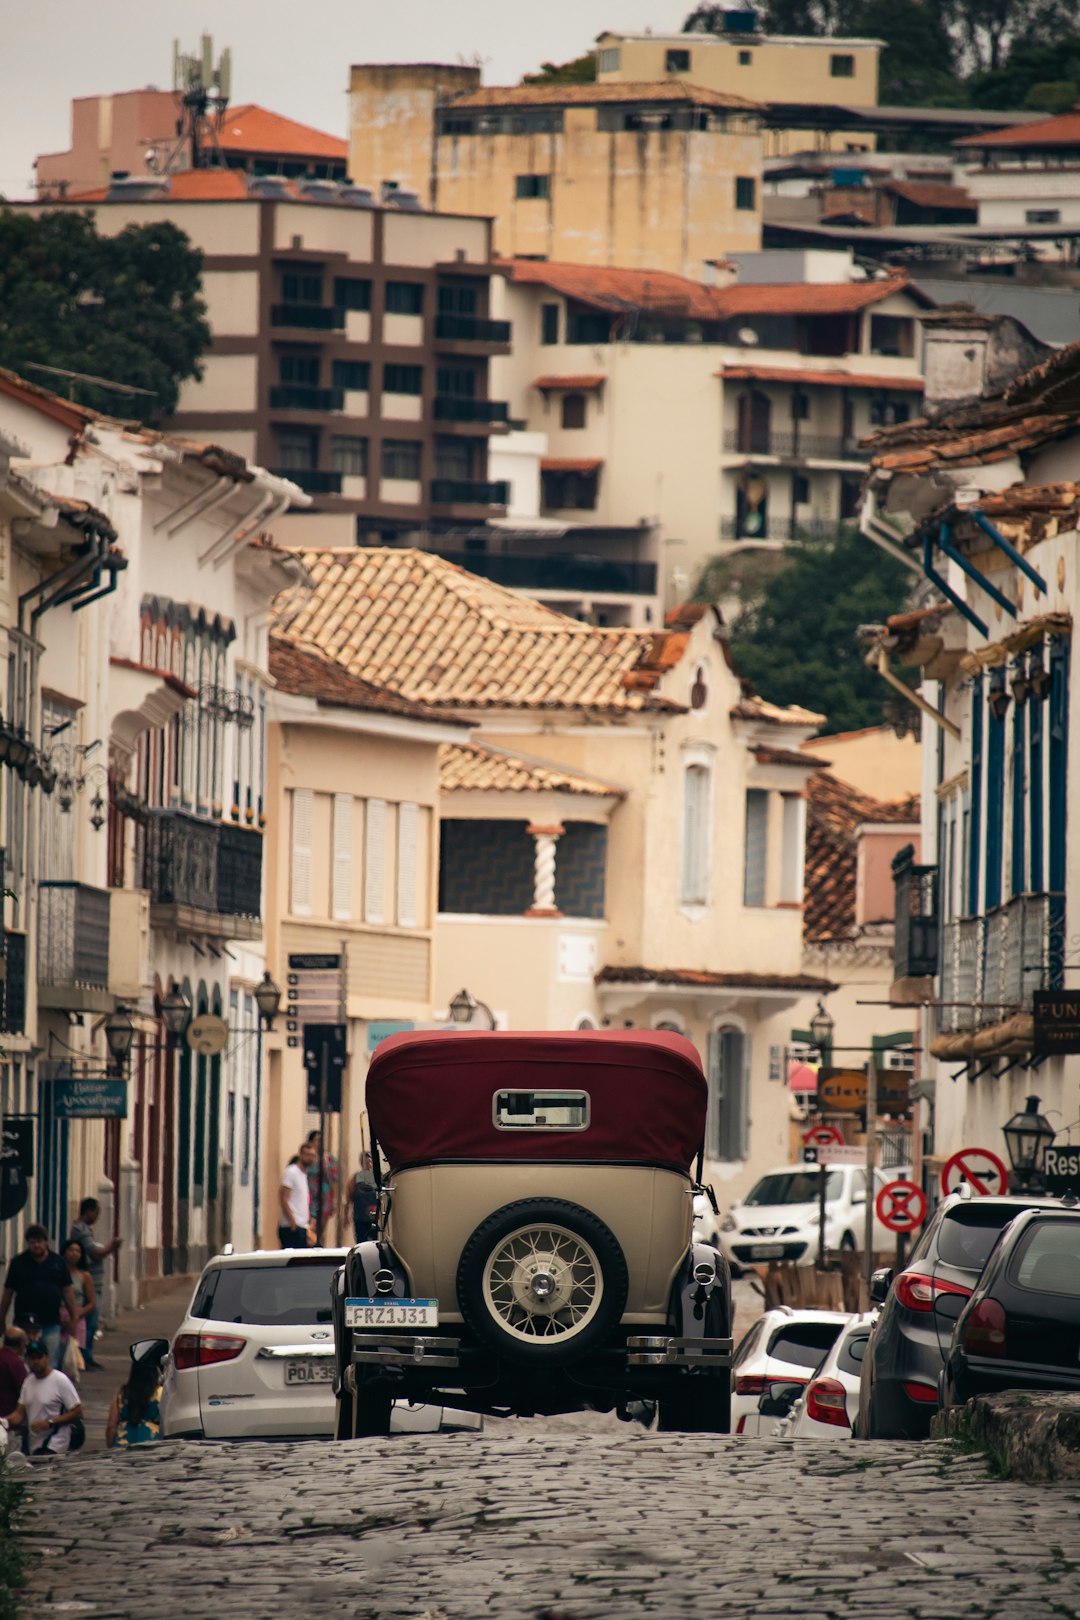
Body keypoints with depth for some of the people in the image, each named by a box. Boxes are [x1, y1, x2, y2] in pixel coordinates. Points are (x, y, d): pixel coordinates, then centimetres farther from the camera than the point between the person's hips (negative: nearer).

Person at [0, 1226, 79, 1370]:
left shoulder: (57, 1262, 6)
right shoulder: (18, 1263, 2)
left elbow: (67, 1291, 10)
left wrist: (74, 1317, 7)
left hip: (51, 1324, 1)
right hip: (24, 1324, -1)